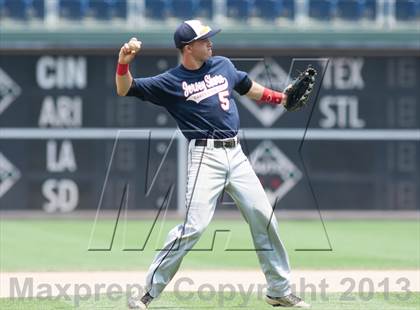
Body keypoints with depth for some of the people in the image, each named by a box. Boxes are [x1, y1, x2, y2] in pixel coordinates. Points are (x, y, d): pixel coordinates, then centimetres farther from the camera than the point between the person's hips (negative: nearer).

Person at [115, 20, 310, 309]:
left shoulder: (223, 65, 12)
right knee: (194, 226, -16)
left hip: (236, 154, 6)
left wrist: (278, 97, 33)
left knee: (264, 217, 7)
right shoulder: (170, 82, -4)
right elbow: (125, 89, -8)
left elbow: (246, 86, 31)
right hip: (206, 156, -6)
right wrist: (124, 63, -26)